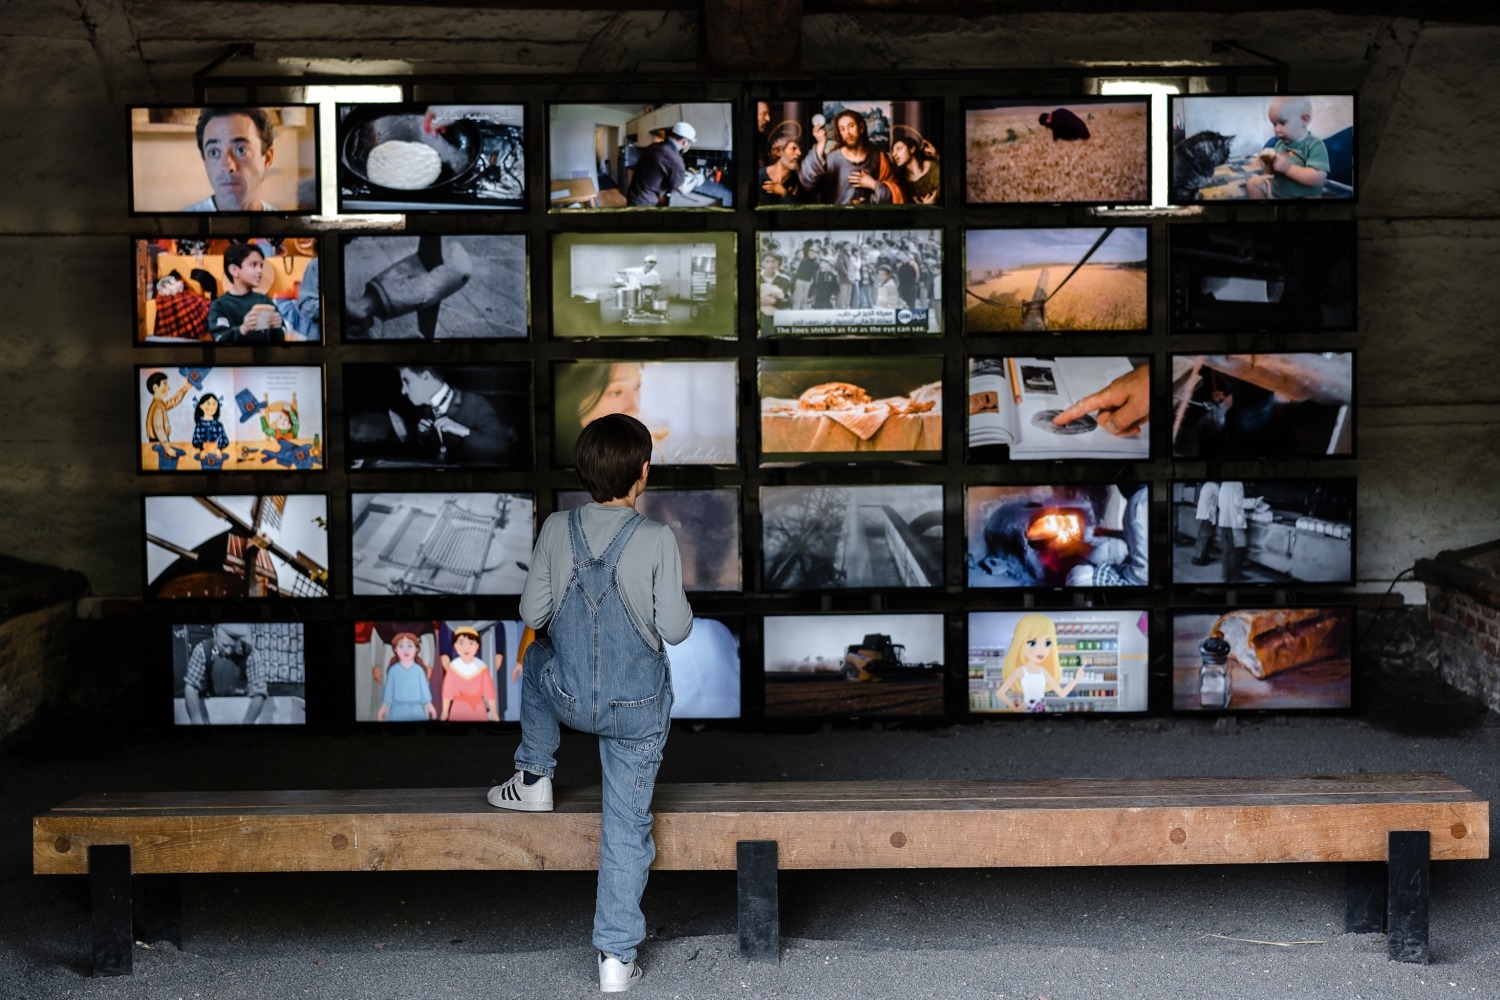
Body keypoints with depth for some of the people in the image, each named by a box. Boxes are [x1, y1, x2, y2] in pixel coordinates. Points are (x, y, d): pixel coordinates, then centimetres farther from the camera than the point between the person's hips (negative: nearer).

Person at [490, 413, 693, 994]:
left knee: (538, 659, 37)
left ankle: (534, 778, 38)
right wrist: (679, 603, 7)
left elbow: (532, 613, -3)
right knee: (627, 827, 10)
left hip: (569, 698, 2)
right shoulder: (656, 540, -18)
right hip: (639, 707, -2)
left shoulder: (557, 531, -10)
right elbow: (675, 629, -15)